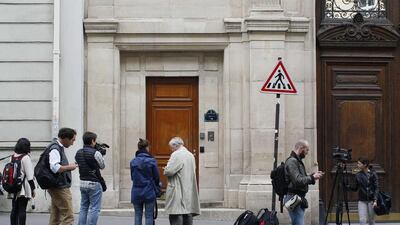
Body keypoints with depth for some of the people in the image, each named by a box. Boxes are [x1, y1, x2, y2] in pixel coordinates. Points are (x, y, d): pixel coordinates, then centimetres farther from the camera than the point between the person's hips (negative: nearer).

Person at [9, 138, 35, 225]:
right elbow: (29, 175, -11)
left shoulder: (13, 157, 9)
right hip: (23, 188, -6)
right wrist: (33, 188, -4)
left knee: (14, 209, 11)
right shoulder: (26, 157, -11)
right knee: (22, 210, -5)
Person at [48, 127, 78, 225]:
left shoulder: (59, 147, 16)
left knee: (55, 217, 12)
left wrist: (68, 166, 12)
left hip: (57, 188, 11)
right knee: (68, 216, -11)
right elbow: (55, 168, -28)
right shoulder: (55, 149, -16)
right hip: (60, 188, -11)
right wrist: (69, 167, -15)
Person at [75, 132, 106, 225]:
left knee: (83, 208, 12)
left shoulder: (78, 153, 7)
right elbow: (102, 166, -1)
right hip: (94, 184, -7)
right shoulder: (95, 153, -14)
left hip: (82, 183, 7)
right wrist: (101, 154, 12)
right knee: (94, 209, -3)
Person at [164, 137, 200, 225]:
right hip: (189, 192, 8)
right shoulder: (191, 155, 16)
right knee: (188, 215, 9)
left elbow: (168, 171, -20)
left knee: (175, 218, -8)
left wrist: (165, 170, 4)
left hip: (178, 193, -8)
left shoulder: (176, 155, -11)